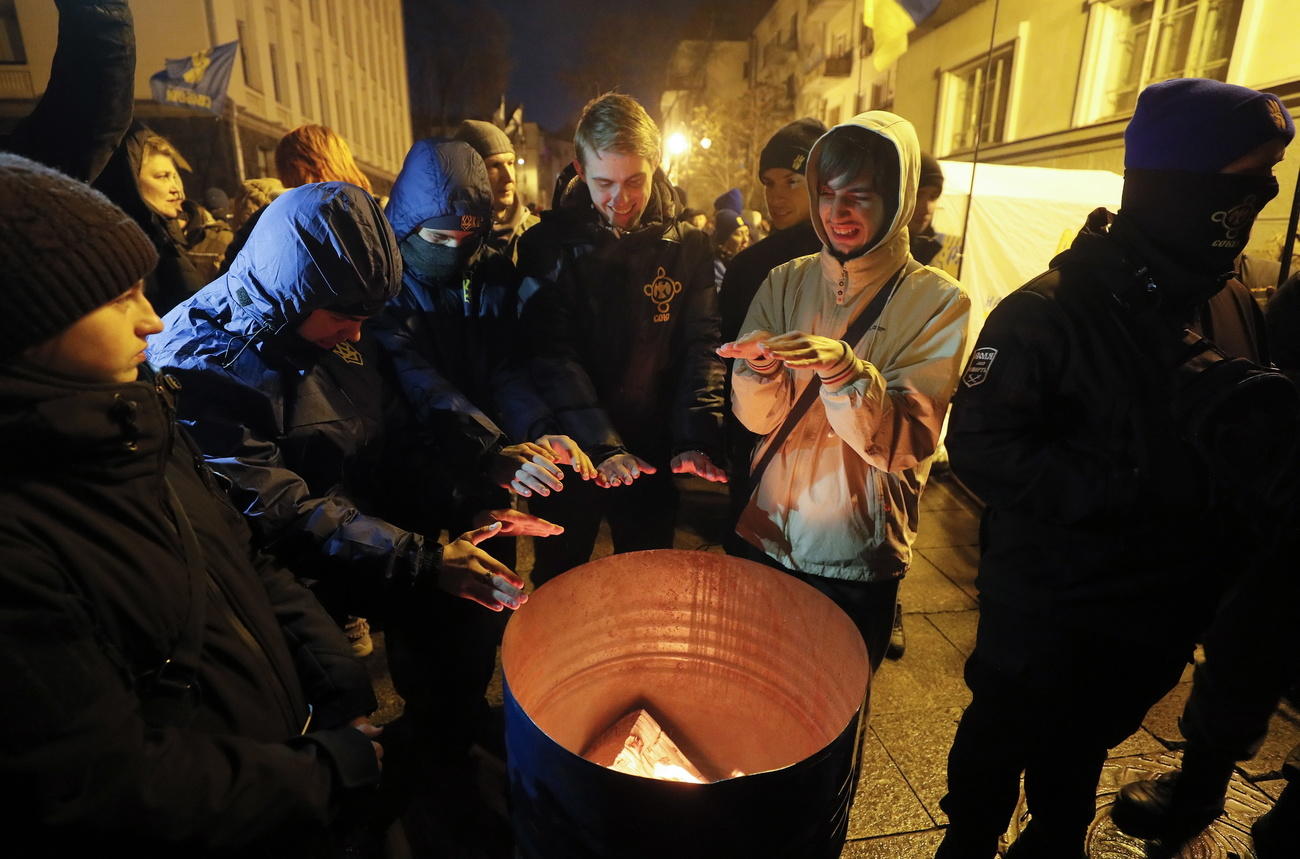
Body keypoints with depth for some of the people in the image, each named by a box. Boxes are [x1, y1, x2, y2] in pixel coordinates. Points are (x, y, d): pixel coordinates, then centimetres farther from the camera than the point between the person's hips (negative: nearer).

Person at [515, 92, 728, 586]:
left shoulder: (686, 246, 1)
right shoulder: (550, 244, -5)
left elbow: (702, 346, -4)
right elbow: (550, 353, -13)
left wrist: (695, 439, -18)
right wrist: (600, 446, -22)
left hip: (652, 456, 1)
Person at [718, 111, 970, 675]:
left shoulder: (938, 302, -10)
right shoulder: (787, 282, -2)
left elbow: (903, 446, -18)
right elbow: (758, 419, -7)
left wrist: (842, 369, -34)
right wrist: (761, 368, -28)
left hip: (858, 562, -2)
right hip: (768, 539, 3)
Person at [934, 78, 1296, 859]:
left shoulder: (1236, 309, 1)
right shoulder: (1051, 311, -20)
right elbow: (981, 445, -25)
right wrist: (1129, 490, -27)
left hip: (1168, 601, 6)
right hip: (1047, 598, -5)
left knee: (1086, 743, 26)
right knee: (1004, 736, 17)